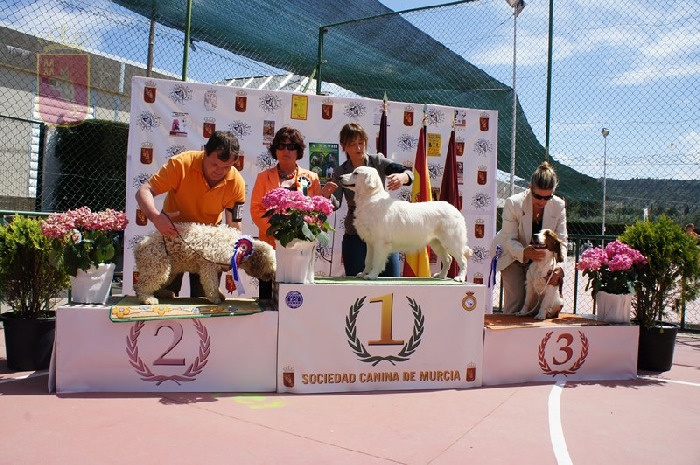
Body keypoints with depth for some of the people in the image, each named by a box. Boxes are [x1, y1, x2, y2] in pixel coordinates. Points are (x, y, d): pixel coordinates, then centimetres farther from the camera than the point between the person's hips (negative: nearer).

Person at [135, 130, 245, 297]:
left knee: (203, 296, 9)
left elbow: (234, 227, -15)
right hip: (171, 230, -1)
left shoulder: (236, 183, -22)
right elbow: (144, 191, -26)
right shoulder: (182, 163, -27)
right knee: (164, 295, 6)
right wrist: (155, 216, -46)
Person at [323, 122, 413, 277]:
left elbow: (408, 173, -12)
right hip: (355, 235, 0)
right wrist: (327, 195, -33)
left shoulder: (378, 161, 1)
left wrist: (402, 177, -36)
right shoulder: (340, 172, 2)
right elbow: (336, 204, -10)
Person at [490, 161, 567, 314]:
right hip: (513, 256, -3)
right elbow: (509, 240, -23)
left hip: (540, 257, 3)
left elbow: (561, 241, -15)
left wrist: (559, 266, -32)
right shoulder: (513, 203, -26)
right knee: (515, 302, -10)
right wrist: (524, 252, -43)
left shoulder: (559, 206, -16)